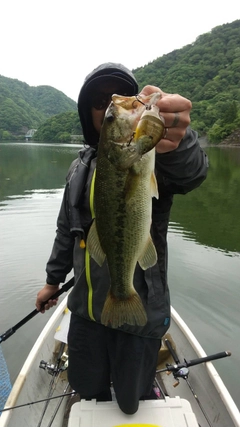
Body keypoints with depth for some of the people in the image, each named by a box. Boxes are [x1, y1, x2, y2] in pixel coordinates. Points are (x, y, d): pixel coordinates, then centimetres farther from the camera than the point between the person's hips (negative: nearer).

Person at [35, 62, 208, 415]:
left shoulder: (153, 155, -14)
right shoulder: (80, 166, 5)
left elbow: (191, 172, -39)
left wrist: (176, 142, -60)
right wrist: (53, 279, 16)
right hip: (86, 308, 5)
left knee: (133, 401, 17)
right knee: (87, 391, 24)